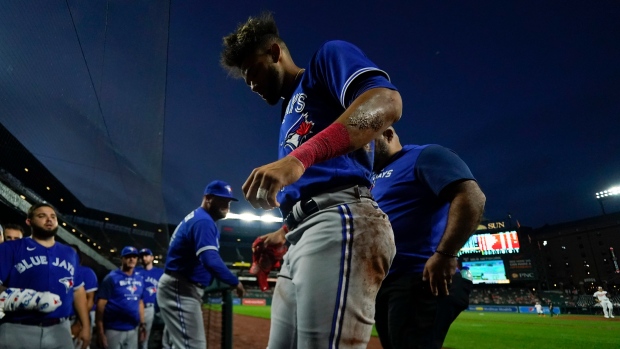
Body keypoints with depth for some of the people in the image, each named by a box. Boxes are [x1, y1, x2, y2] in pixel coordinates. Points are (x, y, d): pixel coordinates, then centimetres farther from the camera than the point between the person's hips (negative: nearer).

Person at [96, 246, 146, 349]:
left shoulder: (140, 278, 8)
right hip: (114, 330, -5)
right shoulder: (112, 278, -7)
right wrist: (100, 332, -14)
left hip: (133, 329, 5)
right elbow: (101, 305, -10)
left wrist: (142, 323, 11)